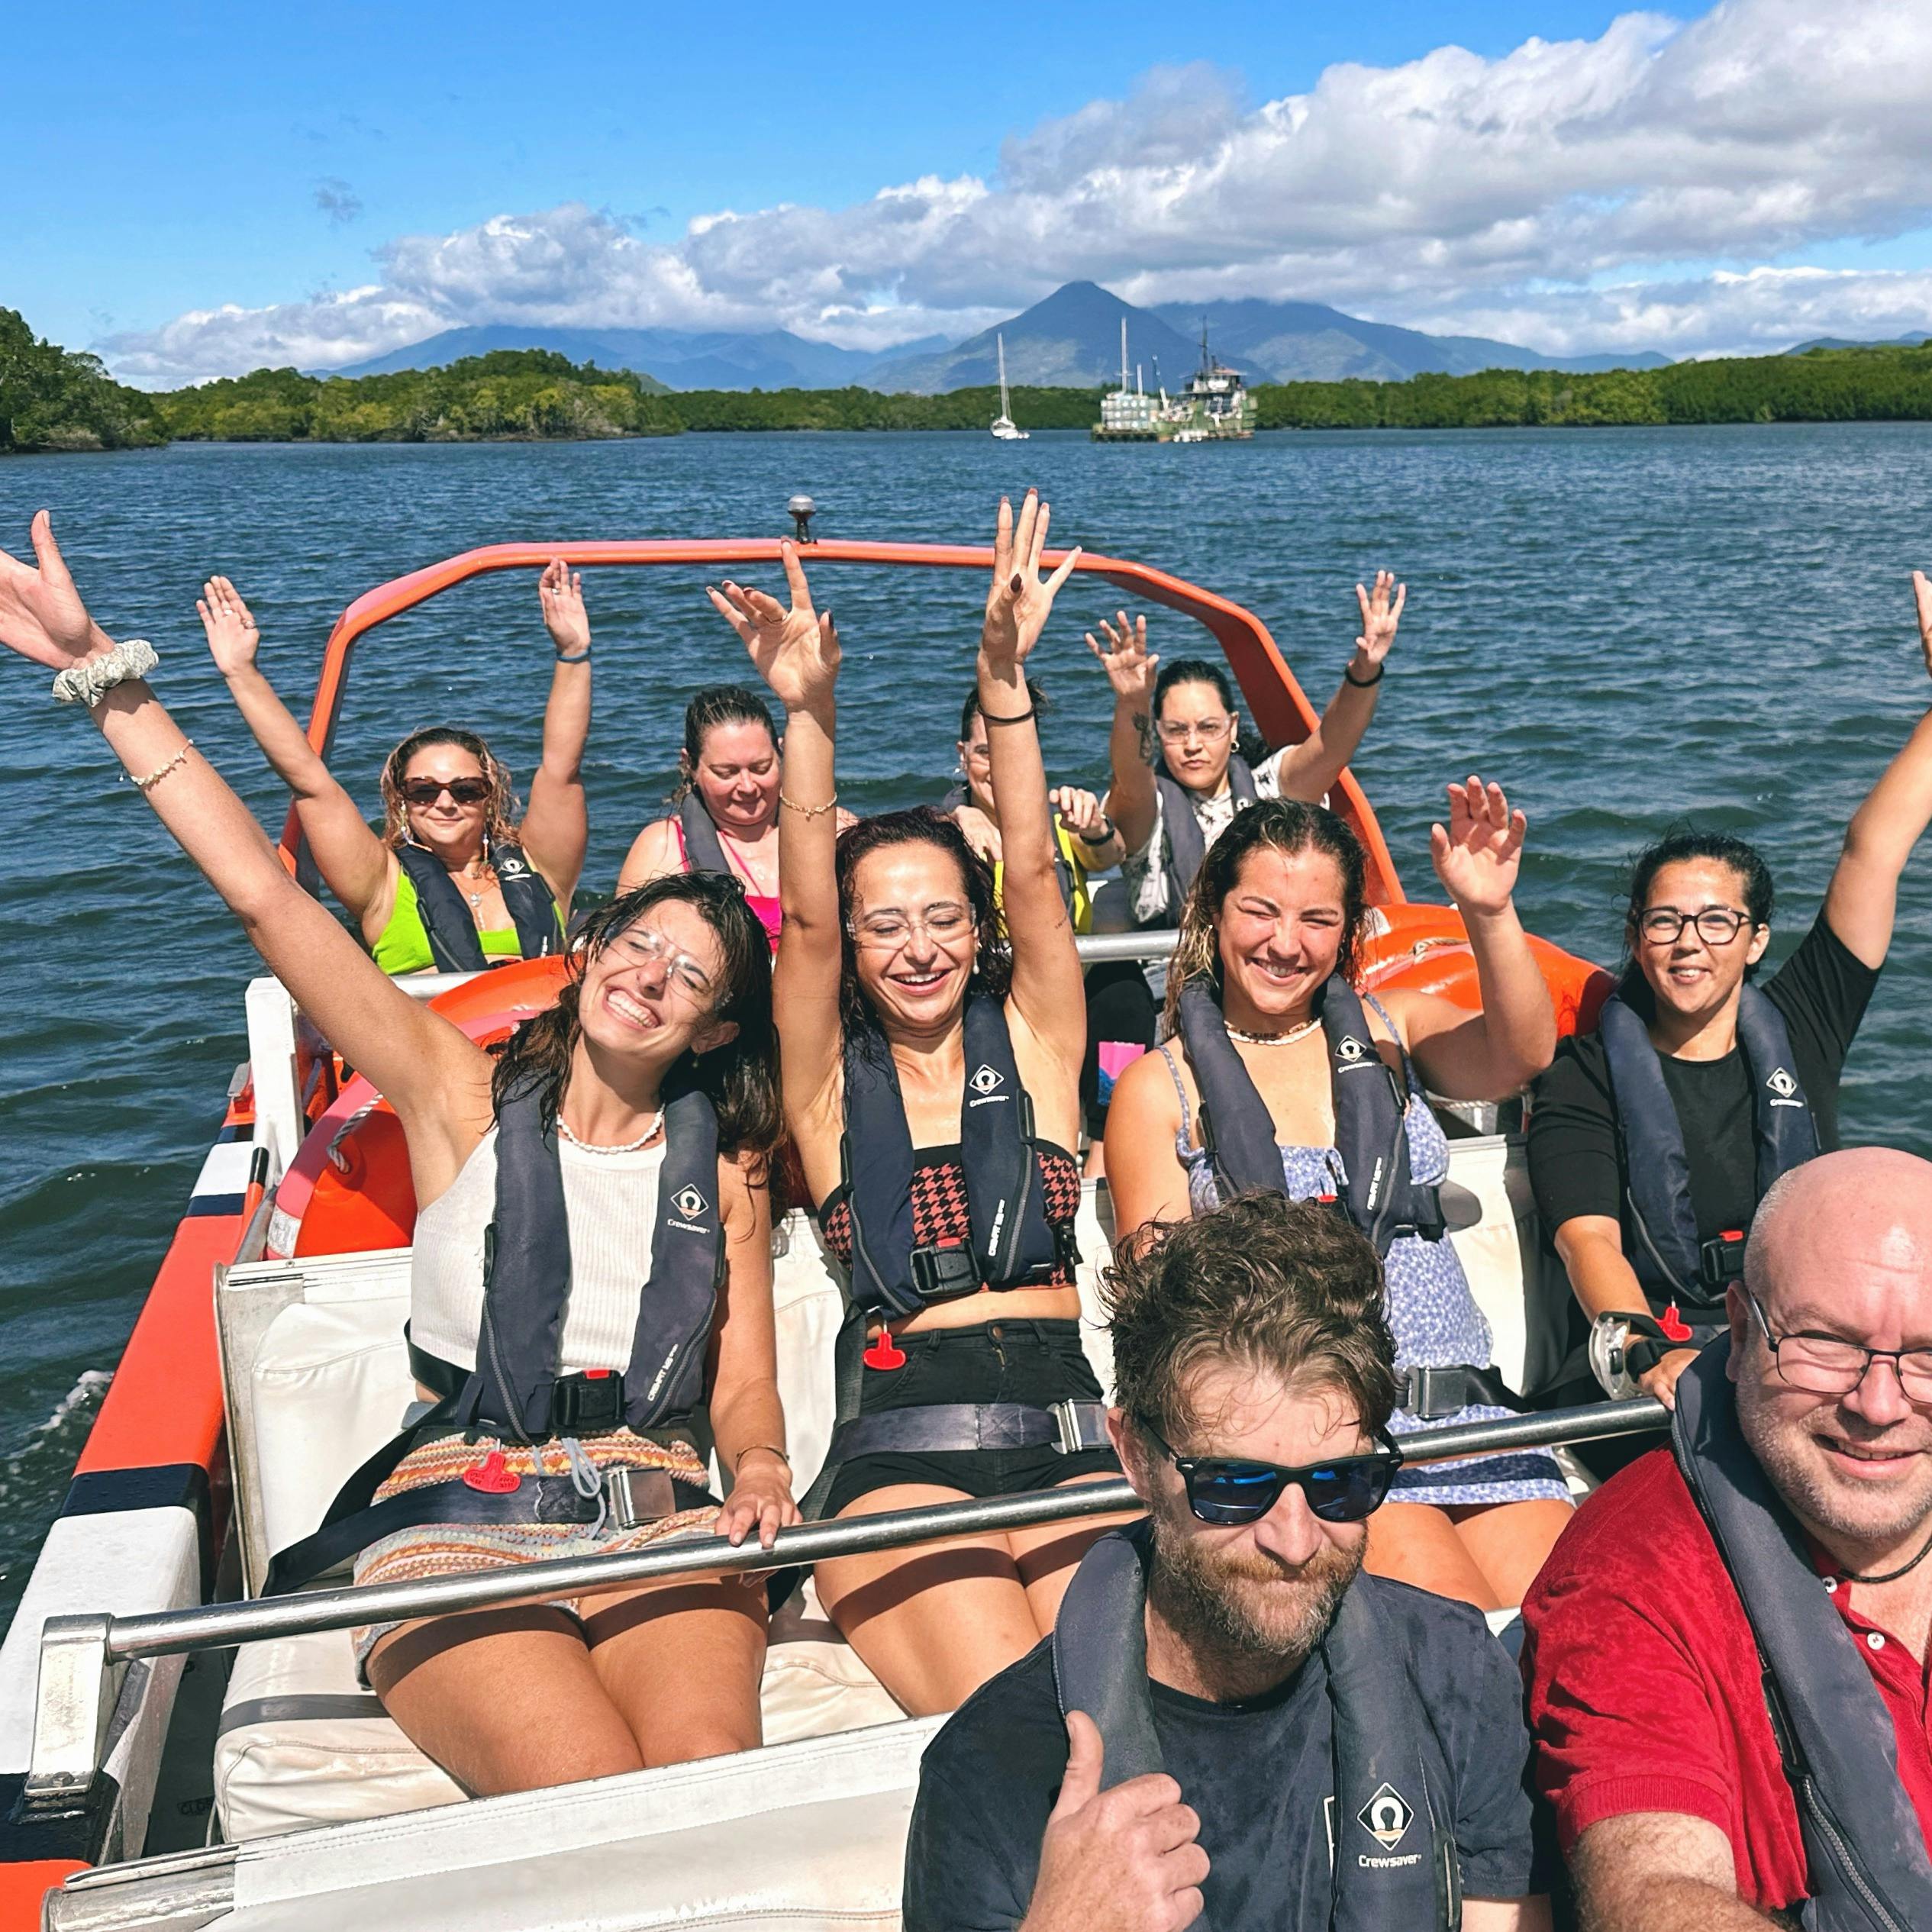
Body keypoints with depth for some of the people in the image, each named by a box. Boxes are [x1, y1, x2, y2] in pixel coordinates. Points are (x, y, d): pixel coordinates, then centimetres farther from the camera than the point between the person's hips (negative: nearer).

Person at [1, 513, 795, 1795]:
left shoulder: (720, 1169, 14)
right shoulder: (466, 1098, 7)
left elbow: (746, 1384, 11)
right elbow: (263, 894, 1)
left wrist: (760, 1471, -13)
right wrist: (107, 677, -1)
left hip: (655, 1511, 2)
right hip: (452, 1511, -2)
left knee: (716, 1771, -27)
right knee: (593, 1799, -27)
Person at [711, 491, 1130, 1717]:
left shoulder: (1032, 1044, 15)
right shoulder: (833, 1084, 12)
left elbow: (1033, 873, 1)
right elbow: (803, 917, -3)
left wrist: (1005, 675, -9)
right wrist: (809, 715, -15)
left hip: (1065, 1420, 2)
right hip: (900, 1437, -1)